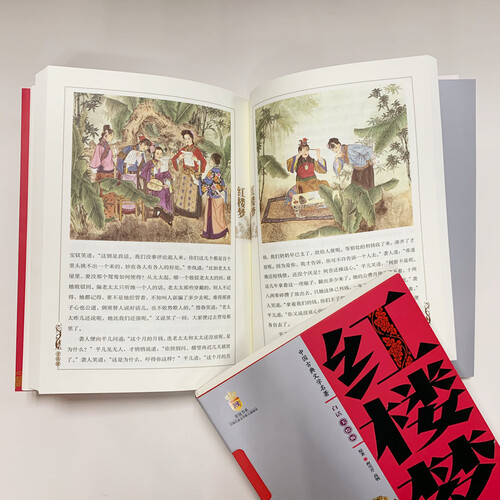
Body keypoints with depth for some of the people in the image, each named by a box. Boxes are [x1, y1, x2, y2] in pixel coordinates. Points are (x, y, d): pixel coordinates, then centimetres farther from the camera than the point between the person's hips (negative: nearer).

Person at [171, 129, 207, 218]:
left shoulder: (196, 150, -4)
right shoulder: (182, 150, 7)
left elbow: (203, 162, -10)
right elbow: (174, 159, 9)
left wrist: (196, 160, -28)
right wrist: (179, 158, -12)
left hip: (194, 174, -4)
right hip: (184, 173, 4)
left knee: (193, 191, -3)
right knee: (183, 190, 2)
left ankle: (193, 212, 3)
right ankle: (182, 210, 10)